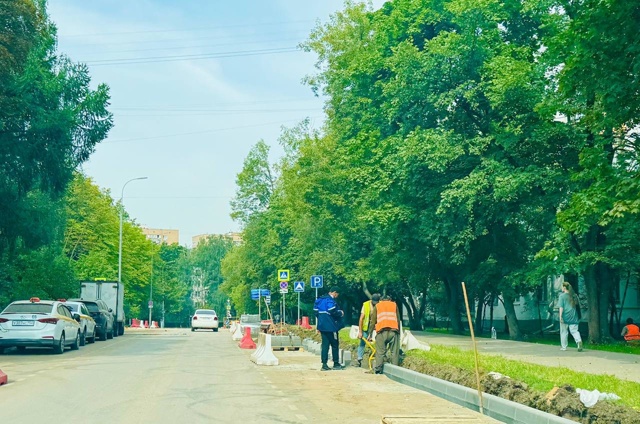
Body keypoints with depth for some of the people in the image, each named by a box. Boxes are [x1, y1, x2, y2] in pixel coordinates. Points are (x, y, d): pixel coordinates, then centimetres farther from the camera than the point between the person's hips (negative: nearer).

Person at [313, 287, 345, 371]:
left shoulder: (320, 300, 13)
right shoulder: (330, 300, -15)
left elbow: (316, 311, 15)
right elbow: (333, 311, -25)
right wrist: (340, 313, -6)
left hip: (322, 325, 8)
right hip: (331, 326, -8)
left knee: (325, 344, 8)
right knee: (334, 344, 4)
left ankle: (324, 364, 6)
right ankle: (336, 364, 10)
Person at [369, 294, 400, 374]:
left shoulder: (377, 306, 23)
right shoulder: (394, 305, 24)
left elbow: (373, 322, 17)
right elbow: (398, 320, 19)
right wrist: (399, 333, 21)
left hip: (382, 331, 0)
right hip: (394, 331, 0)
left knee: (380, 352, 3)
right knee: (395, 352, 4)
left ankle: (378, 370, 0)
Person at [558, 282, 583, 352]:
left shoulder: (562, 296, -8)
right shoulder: (574, 295, 7)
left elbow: (561, 307, -13)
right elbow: (576, 305, 16)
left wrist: (560, 316, -14)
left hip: (565, 316, -4)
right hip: (573, 316, 4)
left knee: (564, 332, 8)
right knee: (574, 330, 4)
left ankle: (563, 346, 14)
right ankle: (579, 341, -23)